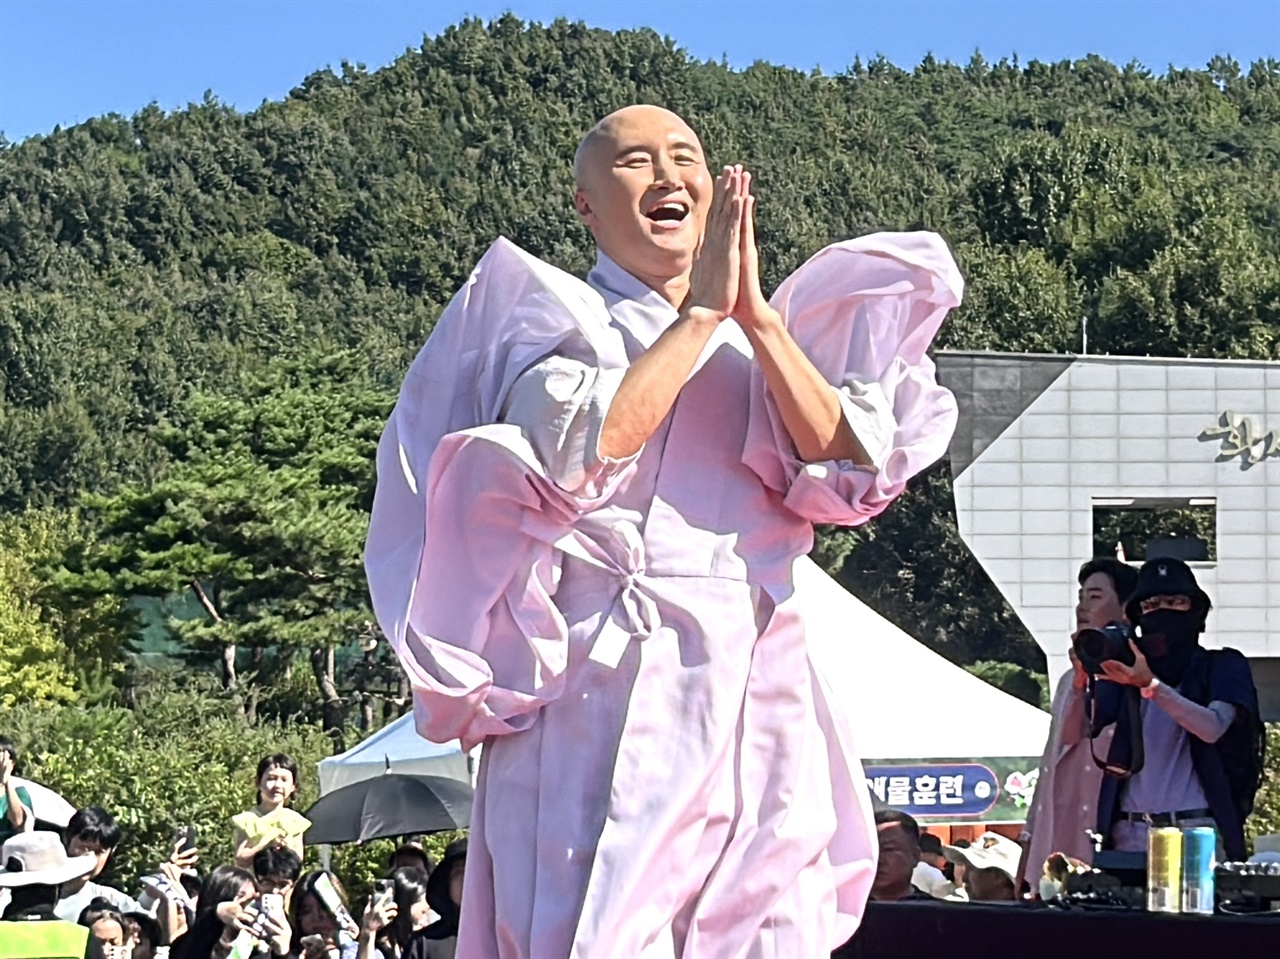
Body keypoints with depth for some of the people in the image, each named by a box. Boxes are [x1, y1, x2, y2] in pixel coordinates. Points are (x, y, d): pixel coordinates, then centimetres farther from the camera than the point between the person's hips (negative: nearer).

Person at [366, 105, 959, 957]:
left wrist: (757, 317, -6)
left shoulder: (765, 343, 17)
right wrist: (700, 313, -8)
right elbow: (574, 455, -14)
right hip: (603, 695, -3)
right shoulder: (550, 318, 7)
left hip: (756, 703, 4)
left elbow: (848, 473, 0)